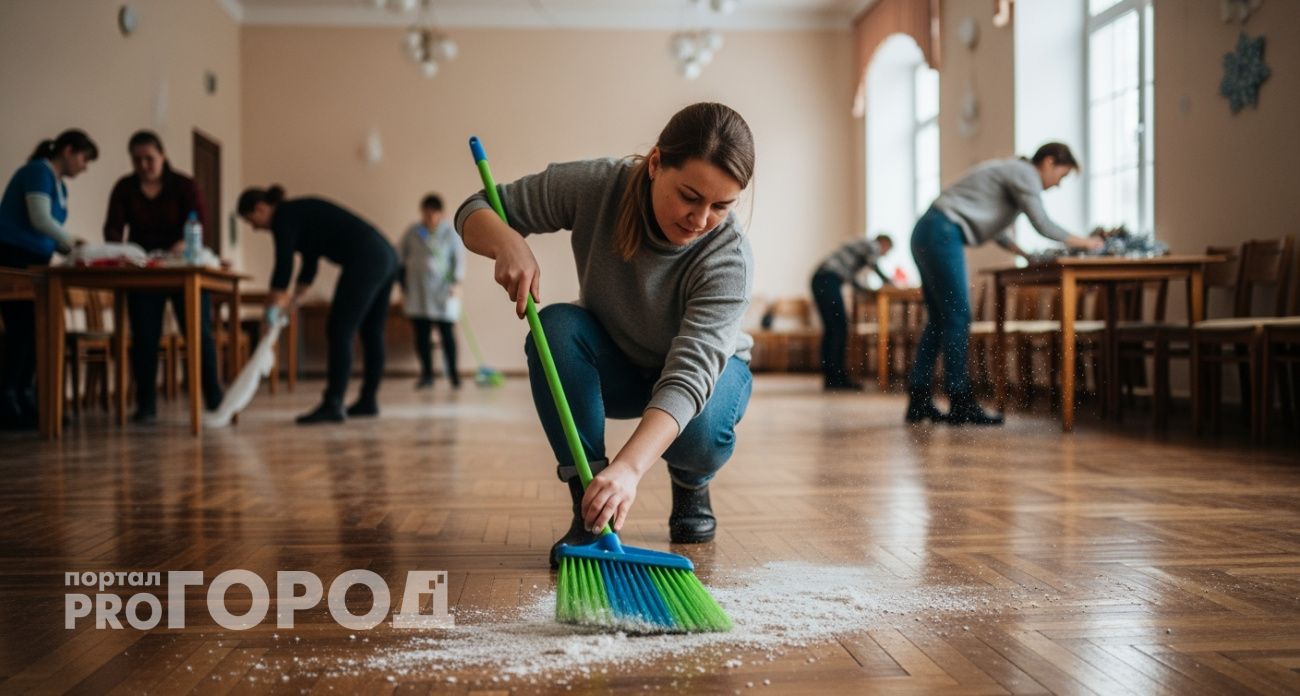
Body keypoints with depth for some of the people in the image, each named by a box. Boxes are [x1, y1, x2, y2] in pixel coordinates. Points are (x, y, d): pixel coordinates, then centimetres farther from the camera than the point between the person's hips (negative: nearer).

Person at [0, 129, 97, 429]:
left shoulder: (60, 186, 16)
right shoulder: (38, 171, -11)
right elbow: (40, 219, -21)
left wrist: (71, 247, -2)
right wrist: (72, 242, -11)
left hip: (34, 263, 9)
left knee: (35, 330, 6)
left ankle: (25, 400, 10)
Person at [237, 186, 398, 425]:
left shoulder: (284, 216, -2)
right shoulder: (300, 212, 25)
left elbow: (283, 267, -7)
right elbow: (310, 263, 32)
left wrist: (273, 308, -1)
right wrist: (293, 300, 30)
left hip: (365, 260, -10)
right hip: (385, 255, 10)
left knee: (339, 333, -7)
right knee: (371, 334, 14)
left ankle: (332, 405, -9)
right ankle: (368, 401, 20)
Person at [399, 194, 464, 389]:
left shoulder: (450, 232, 0)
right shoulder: (412, 232, 7)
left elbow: (459, 258, -2)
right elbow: (400, 257, 14)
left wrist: (456, 282, -14)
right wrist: (403, 284, 11)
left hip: (442, 292, -3)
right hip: (417, 292, 3)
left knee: (447, 334, -5)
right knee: (421, 335, 2)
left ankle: (453, 374, 5)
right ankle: (427, 375, 10)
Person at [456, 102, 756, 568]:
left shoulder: (729, 259, -34)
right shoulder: (595, 187, -28)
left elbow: (689, 376, -45)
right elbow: (476, 211, -17)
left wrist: (630, 467, -59)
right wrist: (508, 242, -41)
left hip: (705, 369, -2)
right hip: (612, 367, 2)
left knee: (699, 432, -36)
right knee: (557, 326, -32)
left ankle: (690, 485, 4)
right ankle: (589, 509, -22)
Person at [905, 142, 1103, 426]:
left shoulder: (1011, 171, 25)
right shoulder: (1025, 173, -5)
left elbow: (996, 228, 28)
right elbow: (1042, 224, -8)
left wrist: (1026, 254, 19)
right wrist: (1082, 242, 5)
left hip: (928, 233, 10)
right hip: (942, 234, -10)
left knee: (938, 321, 10)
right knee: (958, 319, -8)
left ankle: (918, 402, 10)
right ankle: (961, 405, -6)